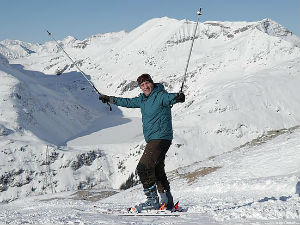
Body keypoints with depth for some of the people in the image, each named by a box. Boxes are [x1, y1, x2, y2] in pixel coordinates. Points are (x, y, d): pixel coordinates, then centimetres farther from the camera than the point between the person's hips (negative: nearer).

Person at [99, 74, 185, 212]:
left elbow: (169, 97, -31)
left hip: (161, 138, -9)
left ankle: (153, 201, -14)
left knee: (143, 168, -17)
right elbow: (128, 102, 31)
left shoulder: (160, 96, -9)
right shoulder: (143, 100, 15)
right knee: (157, 171, 12)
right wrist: (110, 99, 38)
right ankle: (167, 202, 19)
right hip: (152, 140, 9)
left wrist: (178, 97, -54)